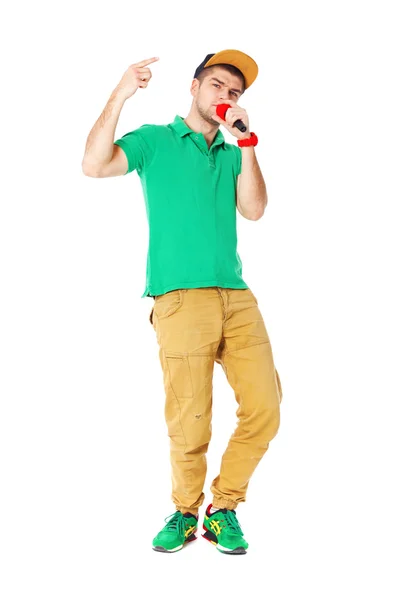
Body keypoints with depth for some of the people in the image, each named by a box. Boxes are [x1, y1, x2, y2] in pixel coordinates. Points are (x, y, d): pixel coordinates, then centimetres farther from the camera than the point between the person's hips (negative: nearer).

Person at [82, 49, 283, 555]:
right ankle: (186, 513, 19)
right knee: (190, 426, -5)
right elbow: (94, 166, -5)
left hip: (237, 296, 5)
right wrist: (119, 96, -9)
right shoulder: (155, 141, 11)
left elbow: (254, 210, 6)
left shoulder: (232, 155, 22)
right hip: (181, 299, -4)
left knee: (264, 409, -4)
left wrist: (246, 143, 1)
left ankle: (223, 509, 14)